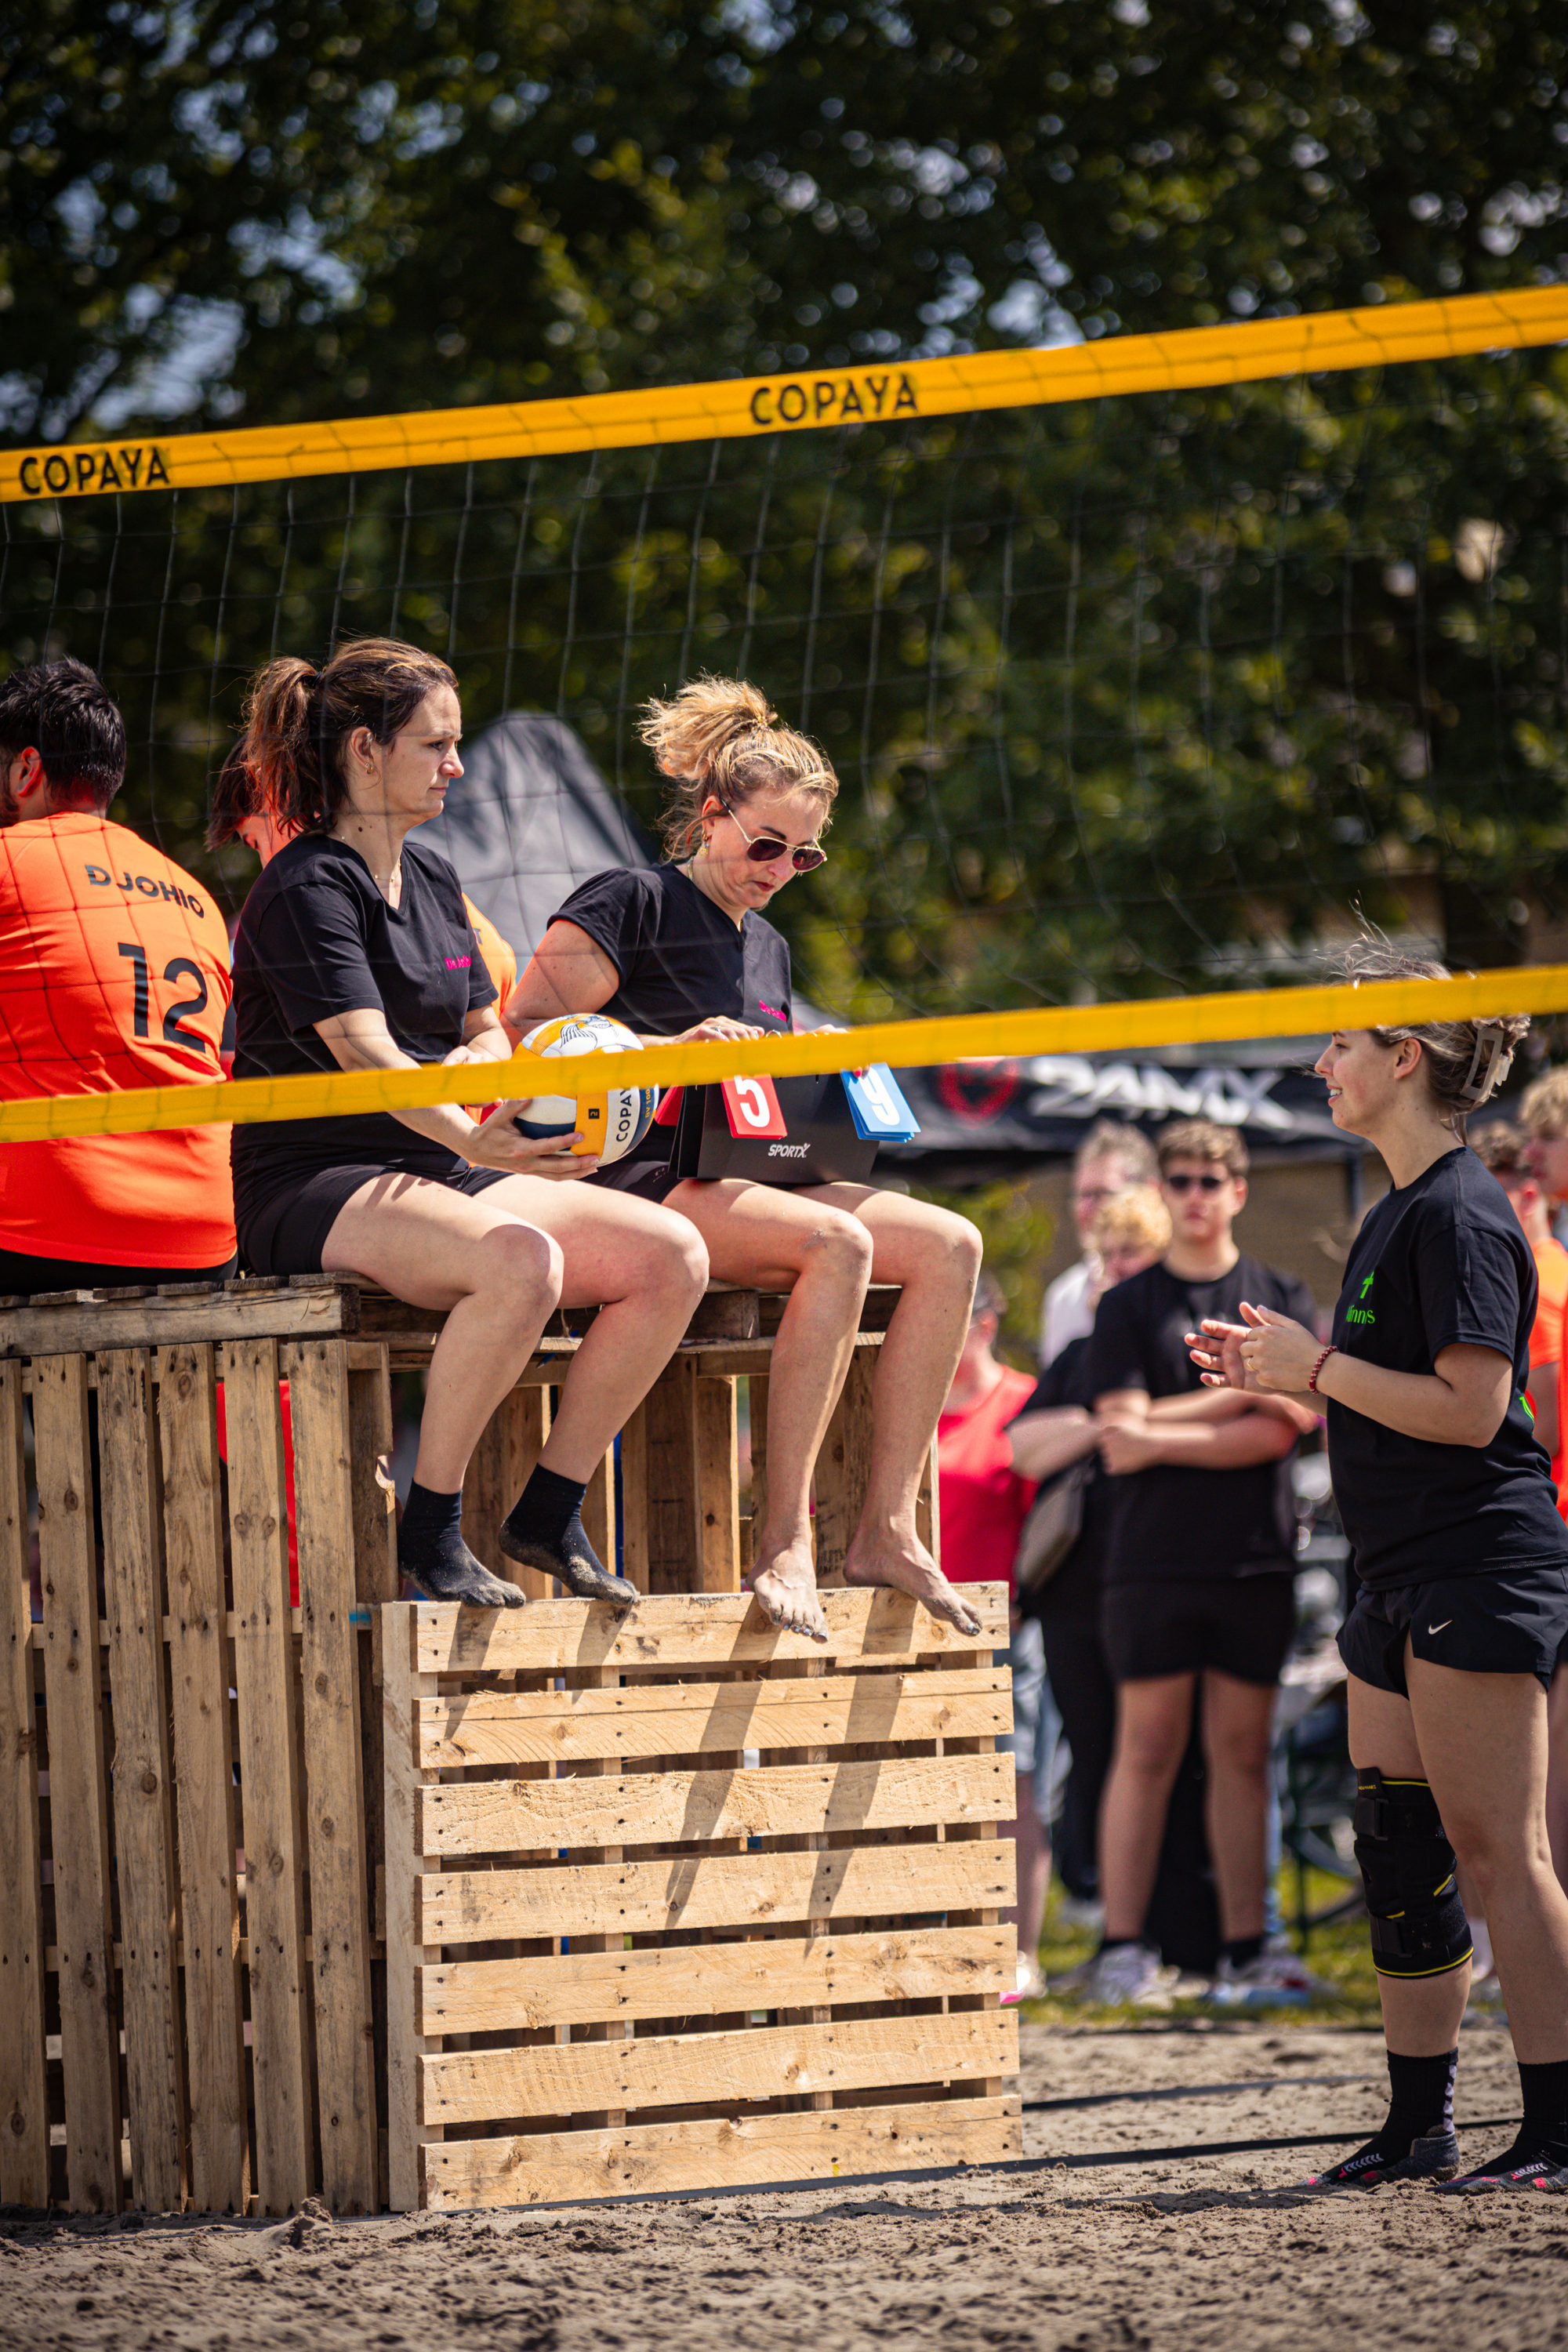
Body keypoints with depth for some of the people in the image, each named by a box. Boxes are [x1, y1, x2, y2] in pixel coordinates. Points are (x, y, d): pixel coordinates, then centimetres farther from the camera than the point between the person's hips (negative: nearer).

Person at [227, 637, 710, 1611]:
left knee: (673, 1253, -11)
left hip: (440, 1175, 9)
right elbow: (362, 1049, -24)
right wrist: (471, 1139, -41)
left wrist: (475, 1061, -4)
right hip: (314, 1187, -9)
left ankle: (550, 1513, -3)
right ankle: (431, 1527, -24)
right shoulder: (308, 890, -10)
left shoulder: (432, 881, 18)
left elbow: (488, 1032, 22)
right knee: (521, 1259, -38)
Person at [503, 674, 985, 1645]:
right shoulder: (633, 902, -1)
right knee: (839, 1244, -34)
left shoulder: (768, 947, 25)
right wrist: (667, 1052, -22)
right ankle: (785, 1539, -37)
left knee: (951, 1245, -12)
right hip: (644, 1178, -9)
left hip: (749, 1176, 9)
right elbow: (528, 1027, -12)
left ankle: (887, 1528, -17)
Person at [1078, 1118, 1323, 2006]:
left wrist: (1163, 1439, -8)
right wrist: (1240, 1402, -5)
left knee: (1243, 1756, 4)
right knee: (1148, 1751, -4)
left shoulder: (1284, 1300, 10)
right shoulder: (1130, 1307, 8)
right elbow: (1120, 1436, -4)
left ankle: (1245, 1950, 7)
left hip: (1256, 1561, 1)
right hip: (1156, 1559, -1)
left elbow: (1283, 1428, -3)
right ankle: (1123, 1949, -3)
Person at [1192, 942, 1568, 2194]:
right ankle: (1420, 2125, 19)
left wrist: (1317, 1367, -15)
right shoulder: (1401, 1211, 17)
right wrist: (1279, 1371, 14)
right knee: (1398, 1853, 12)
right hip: (1406, 1574, 10)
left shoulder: (1459, 1213, -14)